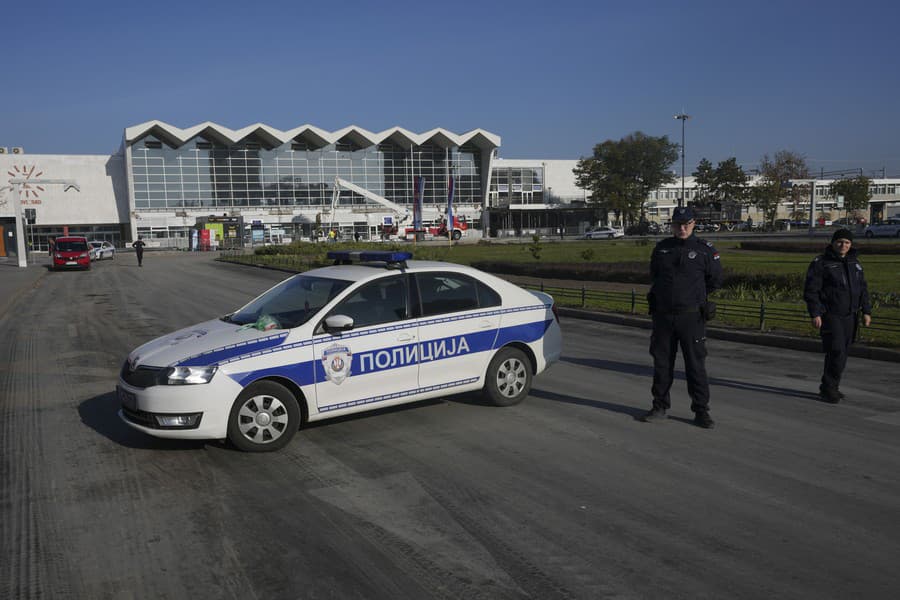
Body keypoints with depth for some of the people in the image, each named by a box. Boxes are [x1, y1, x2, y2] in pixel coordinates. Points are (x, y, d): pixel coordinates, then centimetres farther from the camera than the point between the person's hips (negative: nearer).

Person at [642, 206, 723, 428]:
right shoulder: (661, 248, 7)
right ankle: (660, 407, 20)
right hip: (663, 316, 3)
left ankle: (701, 412, 7)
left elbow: (715, 280, 8)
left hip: (691, 316, -3)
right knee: (661, 363, 9)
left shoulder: (705, 250, -3)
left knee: (696, 365, -1)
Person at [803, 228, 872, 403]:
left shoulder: (854, 263, 12)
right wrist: (815, 314, -17)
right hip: (830, 315, -6)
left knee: (842, 353, 9)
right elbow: (811, 290, -11)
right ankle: (828, 389, -3)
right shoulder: (820, 263, -7)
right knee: (836, 351, -13)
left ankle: (831, 388, 20)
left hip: (850, 316, 6)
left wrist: (866, 311, 7)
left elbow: (863, 289, 16)